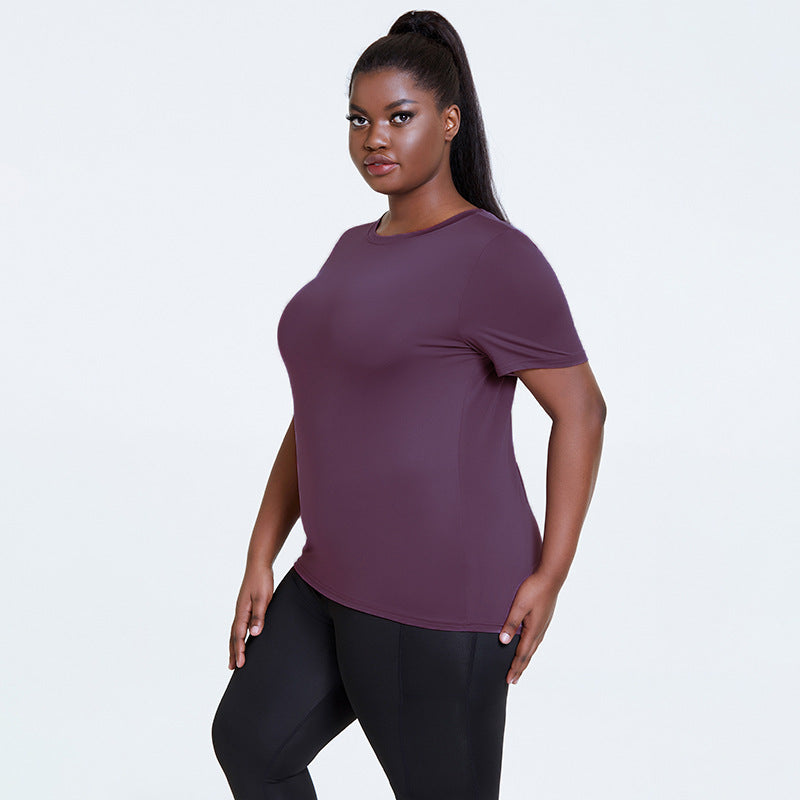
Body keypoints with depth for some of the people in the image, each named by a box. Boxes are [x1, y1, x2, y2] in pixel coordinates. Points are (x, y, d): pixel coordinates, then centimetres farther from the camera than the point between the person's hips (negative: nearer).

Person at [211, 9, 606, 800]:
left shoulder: (495, 260, -15)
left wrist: (550, 575, -12)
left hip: (441, 590, -9)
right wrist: (261, 558, 9)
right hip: (348, 577, 9)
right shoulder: (359, 253, 12)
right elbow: (319, 413, 13)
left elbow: (581, 408, -11)